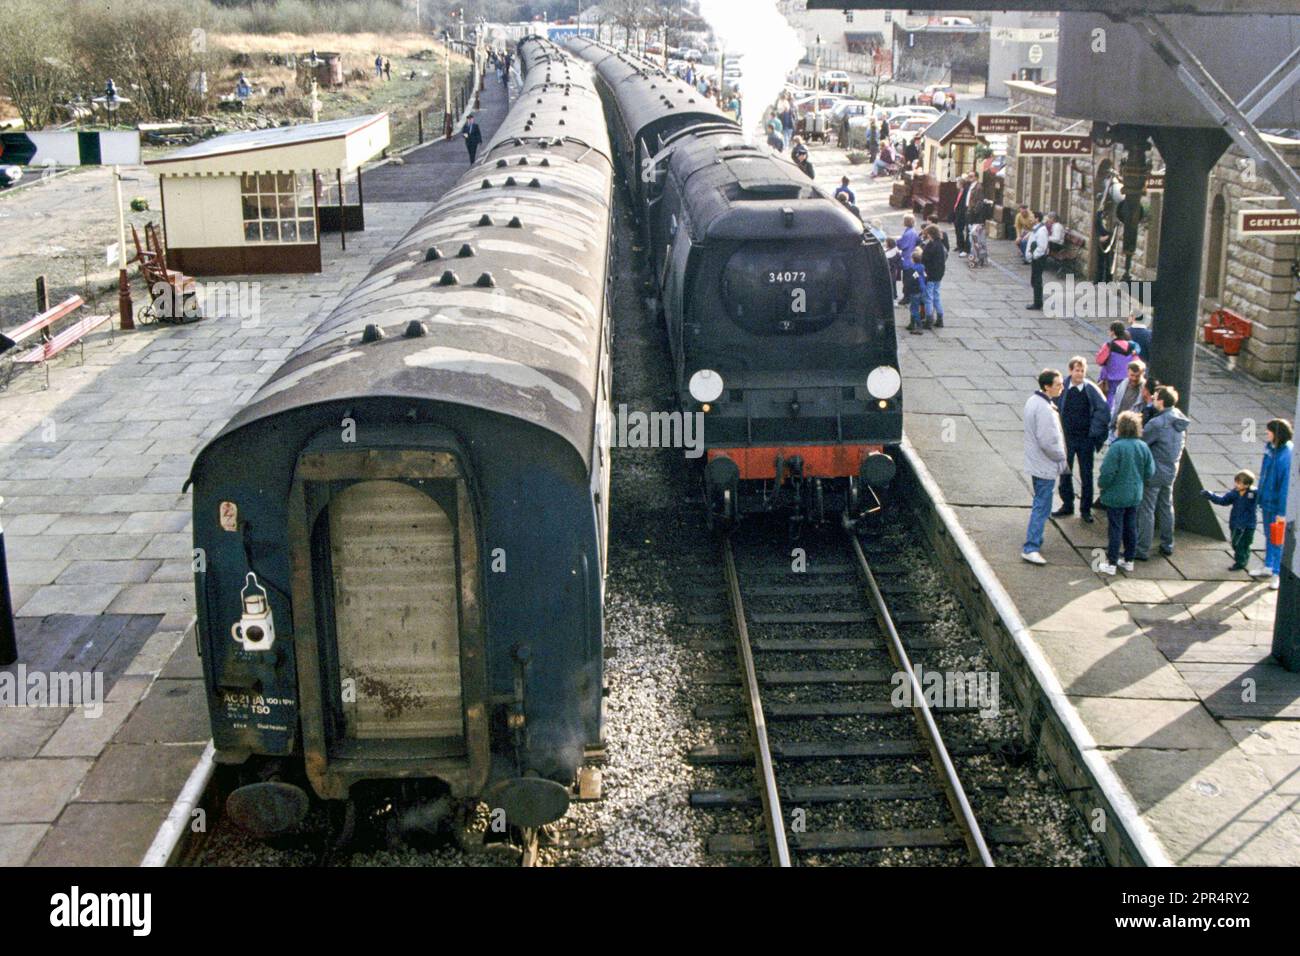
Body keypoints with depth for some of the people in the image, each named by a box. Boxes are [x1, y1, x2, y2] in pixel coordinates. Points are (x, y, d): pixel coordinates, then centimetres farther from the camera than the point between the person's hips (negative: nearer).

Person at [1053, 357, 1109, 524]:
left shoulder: (1091, 389, -9)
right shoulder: (1063, 388, -8)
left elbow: (1103, 410, -7)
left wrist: (1095, 432, -10)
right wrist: (1058, 433, -4)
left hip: (1086, 439, -1)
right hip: (1066, 438, 1)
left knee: (1086, 475, 7)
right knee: (1065, 473, 10)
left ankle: (1086, 509, 18)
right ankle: (1067, 505, 25)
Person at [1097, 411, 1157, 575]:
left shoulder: (1117, 447, -23)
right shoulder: (1143, 447, -4)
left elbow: (1107, 472, -22)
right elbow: (1150, 473, 2)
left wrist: (1102, 484, -3)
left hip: (1116, 495, -6)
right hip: (1135, 496, 6)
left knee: (1115, 529, 3)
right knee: (1131, 528, 16)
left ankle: (1111, 563, 9)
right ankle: (1128, 560, 26)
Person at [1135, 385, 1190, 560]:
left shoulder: (1157, 423, -24)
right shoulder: (1180, 419, 1)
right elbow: (1183, 442, 11)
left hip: (1154, 471, -8)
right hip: (1172, 470, 8)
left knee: (1146, 509, 1)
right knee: (1166, 507, 19)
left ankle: (1142, 549, 4)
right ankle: (1167, 545, 29)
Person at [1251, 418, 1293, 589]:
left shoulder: (1288, 454, -24)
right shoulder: (1270, 448, 1)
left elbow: (1287, 484, -22)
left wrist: (1283, 511, -21)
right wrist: (1260, 495, 16)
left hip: (1279, 504, -8)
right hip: (1267, 500, 8)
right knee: (1268, 535, 22)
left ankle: (1278, 574, 15)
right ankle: (1268, 567, 37)